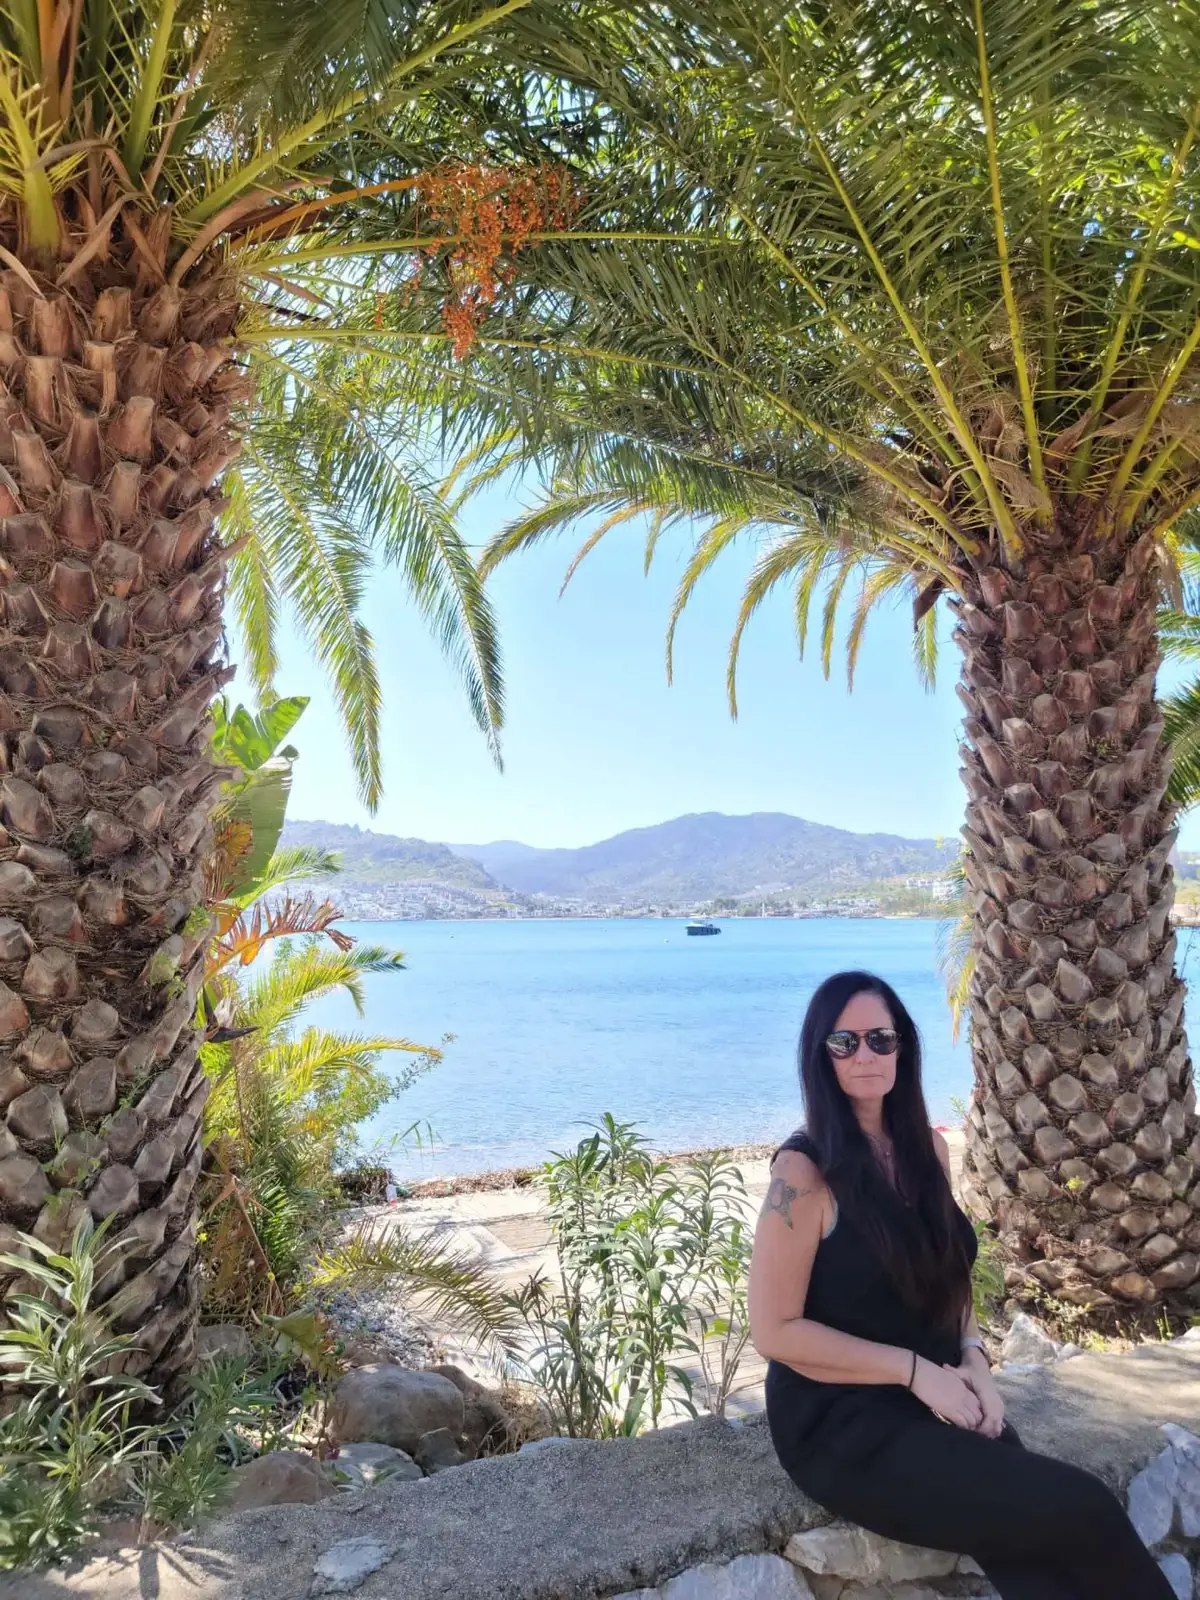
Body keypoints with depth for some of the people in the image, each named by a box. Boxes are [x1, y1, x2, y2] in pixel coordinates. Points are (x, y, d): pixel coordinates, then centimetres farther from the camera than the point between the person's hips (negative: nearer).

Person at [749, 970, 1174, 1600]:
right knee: (1080, 1512, -16)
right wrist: (915, 1369, -16)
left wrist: (973, 1359, -3)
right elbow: (773, 1331, -15)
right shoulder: (804, 1170, -16)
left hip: (941, 1396, 6)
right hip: (842, 1420, -5)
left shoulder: (928, 1148, 4)